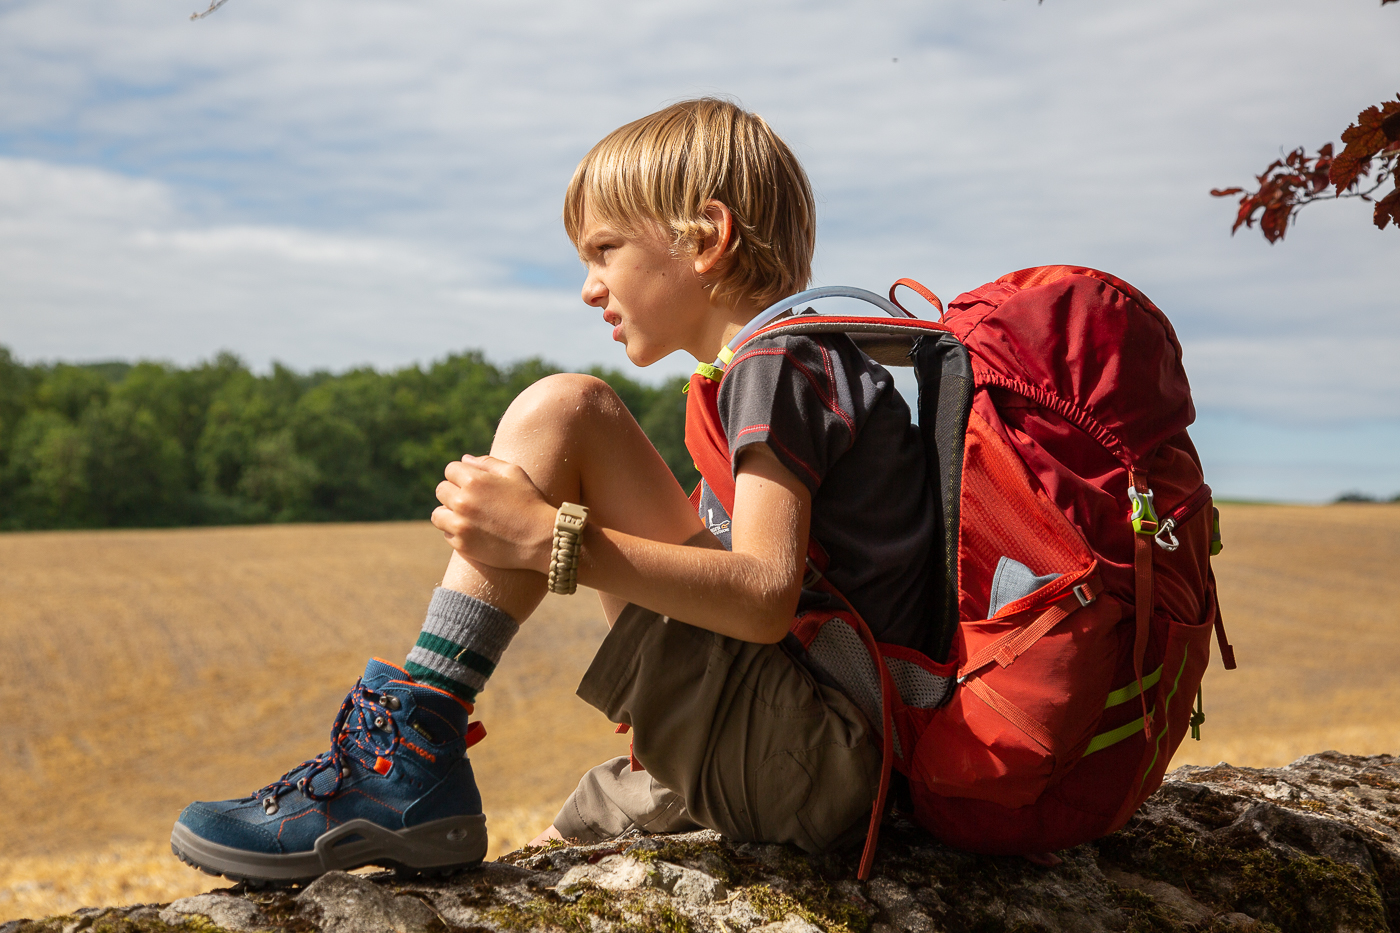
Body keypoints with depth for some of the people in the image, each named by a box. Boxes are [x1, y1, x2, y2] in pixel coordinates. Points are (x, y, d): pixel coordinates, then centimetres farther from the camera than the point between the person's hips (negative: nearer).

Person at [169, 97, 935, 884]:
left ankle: (408, 758, -20)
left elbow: (767, 597, -26)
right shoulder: (809, 362, 25)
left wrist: (550, 539, -29)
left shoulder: (780, 358, -10)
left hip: (810, 754, -11)